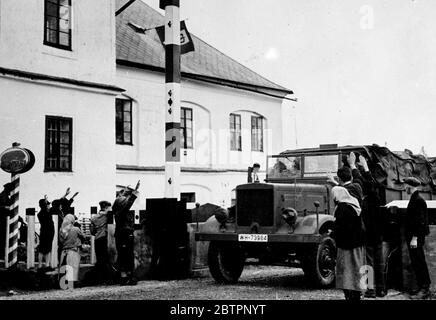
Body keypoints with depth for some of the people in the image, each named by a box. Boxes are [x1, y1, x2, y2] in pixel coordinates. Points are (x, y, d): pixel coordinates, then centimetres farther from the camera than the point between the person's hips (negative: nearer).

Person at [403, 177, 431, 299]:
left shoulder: (418, 200, -15)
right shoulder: (415, 199, 15)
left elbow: (420, 220, -20)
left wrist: (415, 238, -22)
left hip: (416, 238, -10)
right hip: (413, 237, 10)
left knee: (418, 263, -6)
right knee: (419, 263, 14)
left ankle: (424, 290, -2)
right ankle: (425, 288, 21)